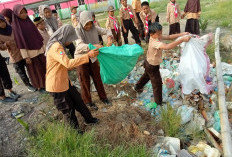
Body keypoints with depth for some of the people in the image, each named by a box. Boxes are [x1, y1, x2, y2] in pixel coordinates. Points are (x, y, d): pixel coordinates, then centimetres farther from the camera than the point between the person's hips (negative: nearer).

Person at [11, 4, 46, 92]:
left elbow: (37, 35, 10)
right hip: (30, 52, -5)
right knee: (35, 70, 7)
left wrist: (43, 48, 11)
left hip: (39, 50, 5)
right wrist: (26, 57, -13)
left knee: (44, 67, 12)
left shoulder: (29, 21, 6)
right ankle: (39, 86, 25)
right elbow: (20, 43, -12)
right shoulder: (15, 26, -10)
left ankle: (46, 83, 30)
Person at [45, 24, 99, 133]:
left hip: (64, 81, 10)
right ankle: (75, 130, 27)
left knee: (77, 99, 18)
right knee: (67, 108, 7)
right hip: (57, 85, -10)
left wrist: (75, 66, 11)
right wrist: (88, 56, -37)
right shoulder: (56, 47, -24)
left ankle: (88, 119, 35)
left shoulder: (57, 45, 10)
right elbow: (68, 63, -37)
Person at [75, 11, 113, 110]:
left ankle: (103, 97, 35)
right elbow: (80, 45, -36)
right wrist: (93, 46, -51)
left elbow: (106, 31, -3)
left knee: (97, 77, 15)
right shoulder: (77, 31, -22)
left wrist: (109, 39, -25)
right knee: (85, 81, 10)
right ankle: (87, 101, 30)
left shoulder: (94, 28, -9)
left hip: (92, 57, 4)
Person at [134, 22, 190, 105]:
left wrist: (182, 34, -18)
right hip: (152, 66, -9)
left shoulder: (157, 37, -9)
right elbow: (167, 47, -52)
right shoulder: (155, 42, -37)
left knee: (146, 76, 33)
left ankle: (137, 87, 57)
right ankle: (159, 102, 20)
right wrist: (182, 40, -52)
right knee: (157, 83, 4)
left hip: (148, 62, 9)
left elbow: (169, 37, -7)